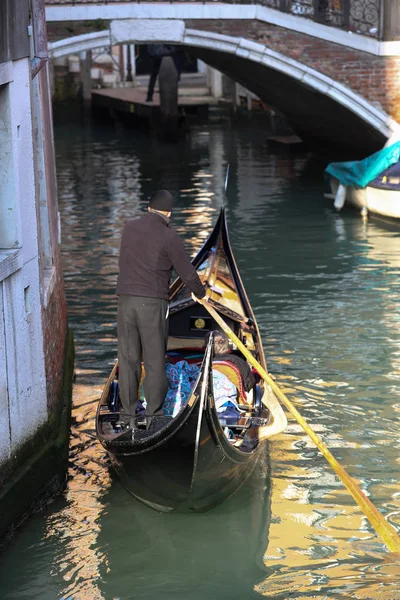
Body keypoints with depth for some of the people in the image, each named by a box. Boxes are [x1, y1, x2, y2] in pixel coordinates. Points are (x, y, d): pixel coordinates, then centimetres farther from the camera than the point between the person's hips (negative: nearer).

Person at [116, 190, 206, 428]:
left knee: (128, 358, 9)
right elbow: (187, 273, -3)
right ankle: (153, 415, 6)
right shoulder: (169, 237, -6)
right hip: (153, 303, -4)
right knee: (155, 361, 4)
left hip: (126, 300, 4)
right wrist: (201, 293, 16)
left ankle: (128, 416, 12)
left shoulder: (129, 228, 9)